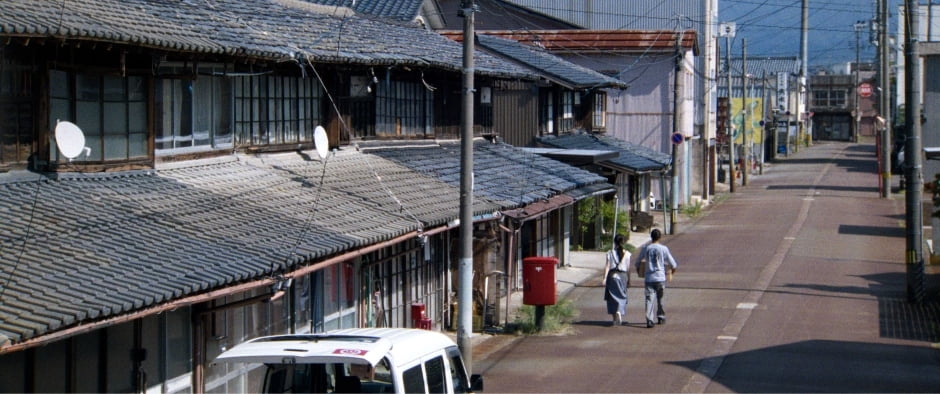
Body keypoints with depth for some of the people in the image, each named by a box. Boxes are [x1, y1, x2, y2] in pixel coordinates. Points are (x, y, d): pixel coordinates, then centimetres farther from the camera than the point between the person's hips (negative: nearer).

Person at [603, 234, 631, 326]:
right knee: (621, 297, 10)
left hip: (612, 276, 0)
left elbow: (607, 266, -8)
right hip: (623, 276, 1)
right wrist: (628, 280, 10)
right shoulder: (627, 254, -1)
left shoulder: (610, 253, -4)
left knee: (612, 298, 8)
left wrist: (605, 278, -7)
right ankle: (619, 313, -15)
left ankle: (614, 319, 7)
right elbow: (628, 268, 1)